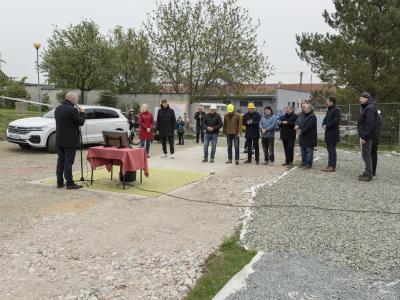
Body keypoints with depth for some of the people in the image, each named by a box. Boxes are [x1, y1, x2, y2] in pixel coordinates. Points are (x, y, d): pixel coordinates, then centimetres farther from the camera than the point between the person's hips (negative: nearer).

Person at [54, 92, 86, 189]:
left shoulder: (58, 109, 8)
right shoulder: (72, 110, -18)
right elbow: (81, 122, -13)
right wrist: (82, 113, 5)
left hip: (59, 140, 8)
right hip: (70, 141, -8)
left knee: (60, 161, 13)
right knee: (68, 162, -4)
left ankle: (60, 182, 18)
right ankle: (69, 183, 0)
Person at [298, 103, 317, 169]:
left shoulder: (312, 117, -14)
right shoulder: (305, 115, 17)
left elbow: (308, 127, -21)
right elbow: (301, 124, 15)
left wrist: (302, 132, -16)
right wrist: (299, 129, -5)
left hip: (309, 137, -10)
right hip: (303, 137, 10)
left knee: (309, 150, -3)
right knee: (303, 150, 14)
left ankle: (308, 164, 1)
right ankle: (304, 163, 23)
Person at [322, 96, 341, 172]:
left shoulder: (336, 110, -12)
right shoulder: (328, 110, 17)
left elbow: (336, 121, -22)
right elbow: (325, 119, 22)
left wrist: (327, 126, -16)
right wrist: (323, 124, 1)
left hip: (333, 134, -9)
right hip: (328, 133, 9)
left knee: (332, 150, -6)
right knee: (329, 149, 13)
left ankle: (333, 167, -2)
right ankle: (330, 165, 20)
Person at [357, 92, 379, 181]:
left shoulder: (370, 108, -17)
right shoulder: (366, 108, 17)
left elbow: (369, 124, -24)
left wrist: (364, 136, -24)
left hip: (367, 137, -11)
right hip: (366, 136, 11)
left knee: (366, 155, -7)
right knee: (366, 154, 17)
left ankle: (369, 175, -3)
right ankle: (368, 172, 26)